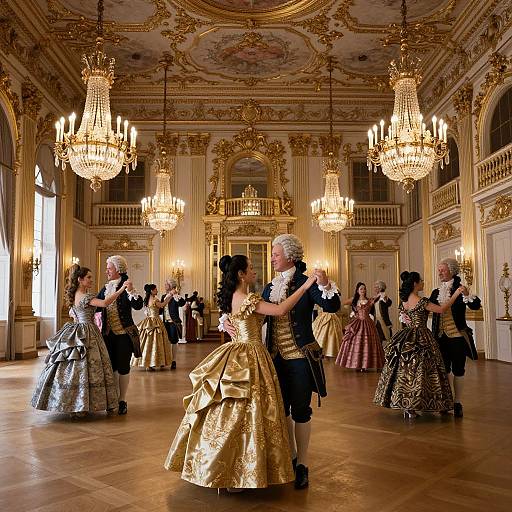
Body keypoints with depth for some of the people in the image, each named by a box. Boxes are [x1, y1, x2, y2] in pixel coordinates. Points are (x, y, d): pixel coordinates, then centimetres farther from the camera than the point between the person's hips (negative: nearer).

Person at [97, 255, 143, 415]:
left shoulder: (125, 286, -10)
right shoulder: (106, 288, 10)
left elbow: (138, 306, -22)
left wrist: (131, 291, -37)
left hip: (124, 334, -6)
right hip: (109, 334, 6)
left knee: (123, 366, 2)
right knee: (112, 366, 12)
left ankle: (122, 401, 13)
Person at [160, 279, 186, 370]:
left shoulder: (175, 297, -7)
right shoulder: (164, 297, 13)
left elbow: (182, 303, -27)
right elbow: (160, 309, 15)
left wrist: (175, 295, -34)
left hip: (173, 322, -6)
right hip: (165, 322, 6)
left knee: (174, 341, 1)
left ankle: (174, 361, 9)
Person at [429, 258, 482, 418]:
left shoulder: (459, 289, -7)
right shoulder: (436, 293, 8)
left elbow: (476, 306, -16)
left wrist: (467, 295, -35)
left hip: (457, 336, -4)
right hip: (441, 337, 5)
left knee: (458, 370, 4)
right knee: (445, 369, 12)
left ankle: (457, 403, 14)